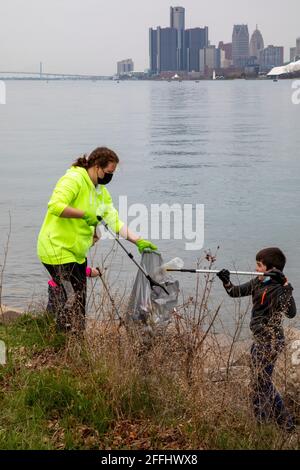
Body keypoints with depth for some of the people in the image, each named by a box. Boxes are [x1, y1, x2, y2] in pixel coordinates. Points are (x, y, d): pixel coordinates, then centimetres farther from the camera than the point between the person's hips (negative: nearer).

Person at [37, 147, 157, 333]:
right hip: (57, 249, -9)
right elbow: (55, 206, -31)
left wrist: (138, 241, -1)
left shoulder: (102, 192, 12)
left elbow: (114, 221, 8)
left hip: (77, 253, 9)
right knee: (73, 302, -10)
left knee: (80, 302, 11)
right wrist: (85, 215, -27)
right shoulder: (74, 179, -16)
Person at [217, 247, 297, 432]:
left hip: (270, 341, -9)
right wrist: (226, 281, -12)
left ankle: (262, 425, 14)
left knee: (261, 384, 0)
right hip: (260, 339, 9)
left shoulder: (277, 288, -20)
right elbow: (236, 292, 8)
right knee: (263, 382, 20)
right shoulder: (258, 282, 5)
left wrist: (285, 284, -39)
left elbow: (291, 312, -34)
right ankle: (286, 422, 32)